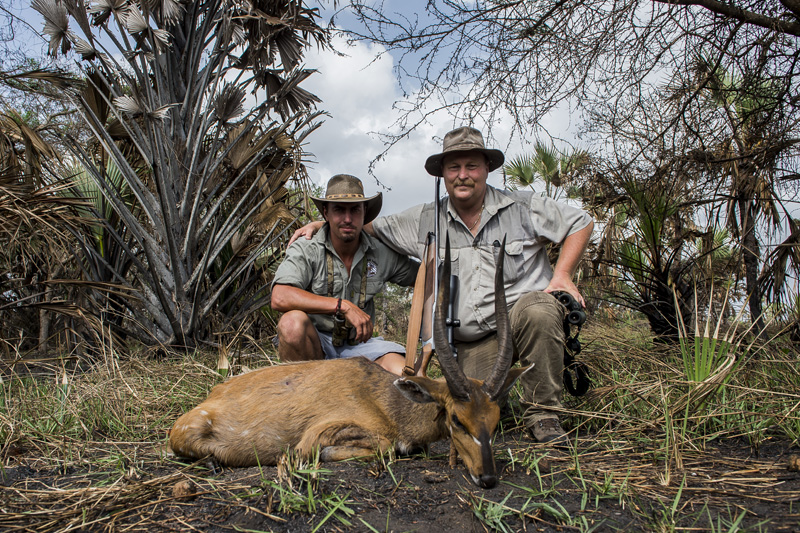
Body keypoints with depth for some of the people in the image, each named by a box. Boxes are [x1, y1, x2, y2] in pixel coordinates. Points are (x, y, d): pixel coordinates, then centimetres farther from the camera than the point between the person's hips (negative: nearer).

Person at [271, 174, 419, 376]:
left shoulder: (383, 254, -1)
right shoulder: (305, 251, -10)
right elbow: (280, 298, -27)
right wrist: (343, 306, -29)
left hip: (359, 343, 2)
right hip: (315, 342, -1)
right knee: (293, 322, -35)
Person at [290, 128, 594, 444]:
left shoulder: (523, 207, 1)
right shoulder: (426, 221, 6)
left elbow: (581, 223, 8)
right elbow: (370, 225, 15)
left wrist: (562, 274, -5)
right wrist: (321, 224, 7)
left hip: (520, 308, -1)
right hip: (472, 343, 2)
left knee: (539, 311, -37)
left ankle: (542, 412, -17)